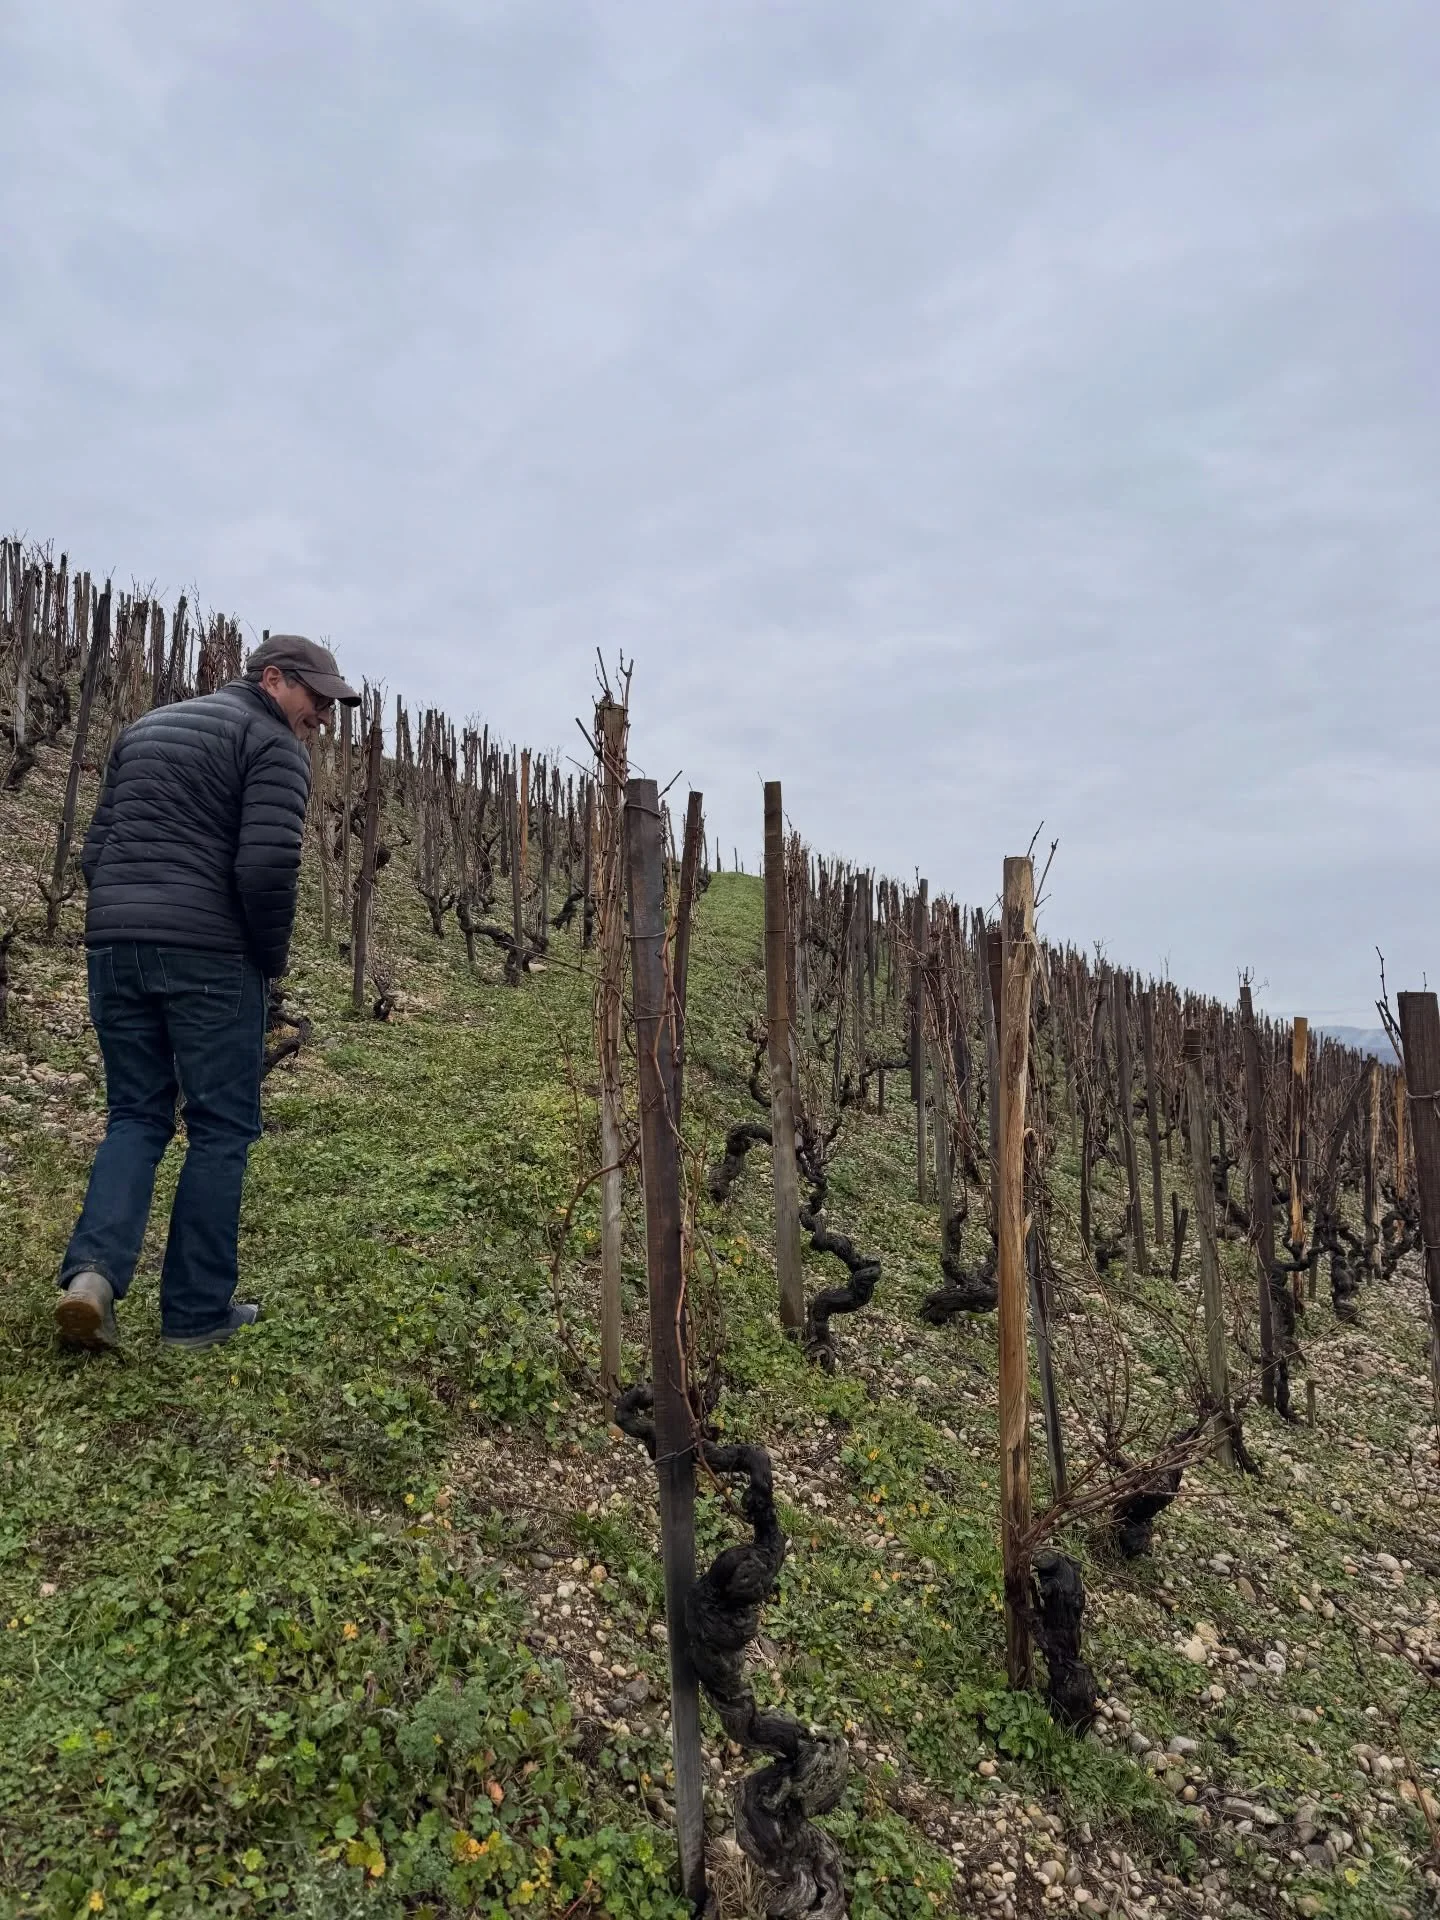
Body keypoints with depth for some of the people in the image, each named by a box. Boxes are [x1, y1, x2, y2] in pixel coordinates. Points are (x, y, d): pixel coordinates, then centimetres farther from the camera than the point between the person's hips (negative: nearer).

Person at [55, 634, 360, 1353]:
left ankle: (93, 1270, -5)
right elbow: (267, 865, -15)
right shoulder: (271, 743, -2)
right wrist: (273, 955, -2)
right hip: (209, 956, -6)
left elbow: (95, 849, 20)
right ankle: (195, 1313, 9)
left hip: (113, 944, 7)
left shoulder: (145, 727, 22)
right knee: (221, 1128, 4)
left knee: (136, 1116, 15)